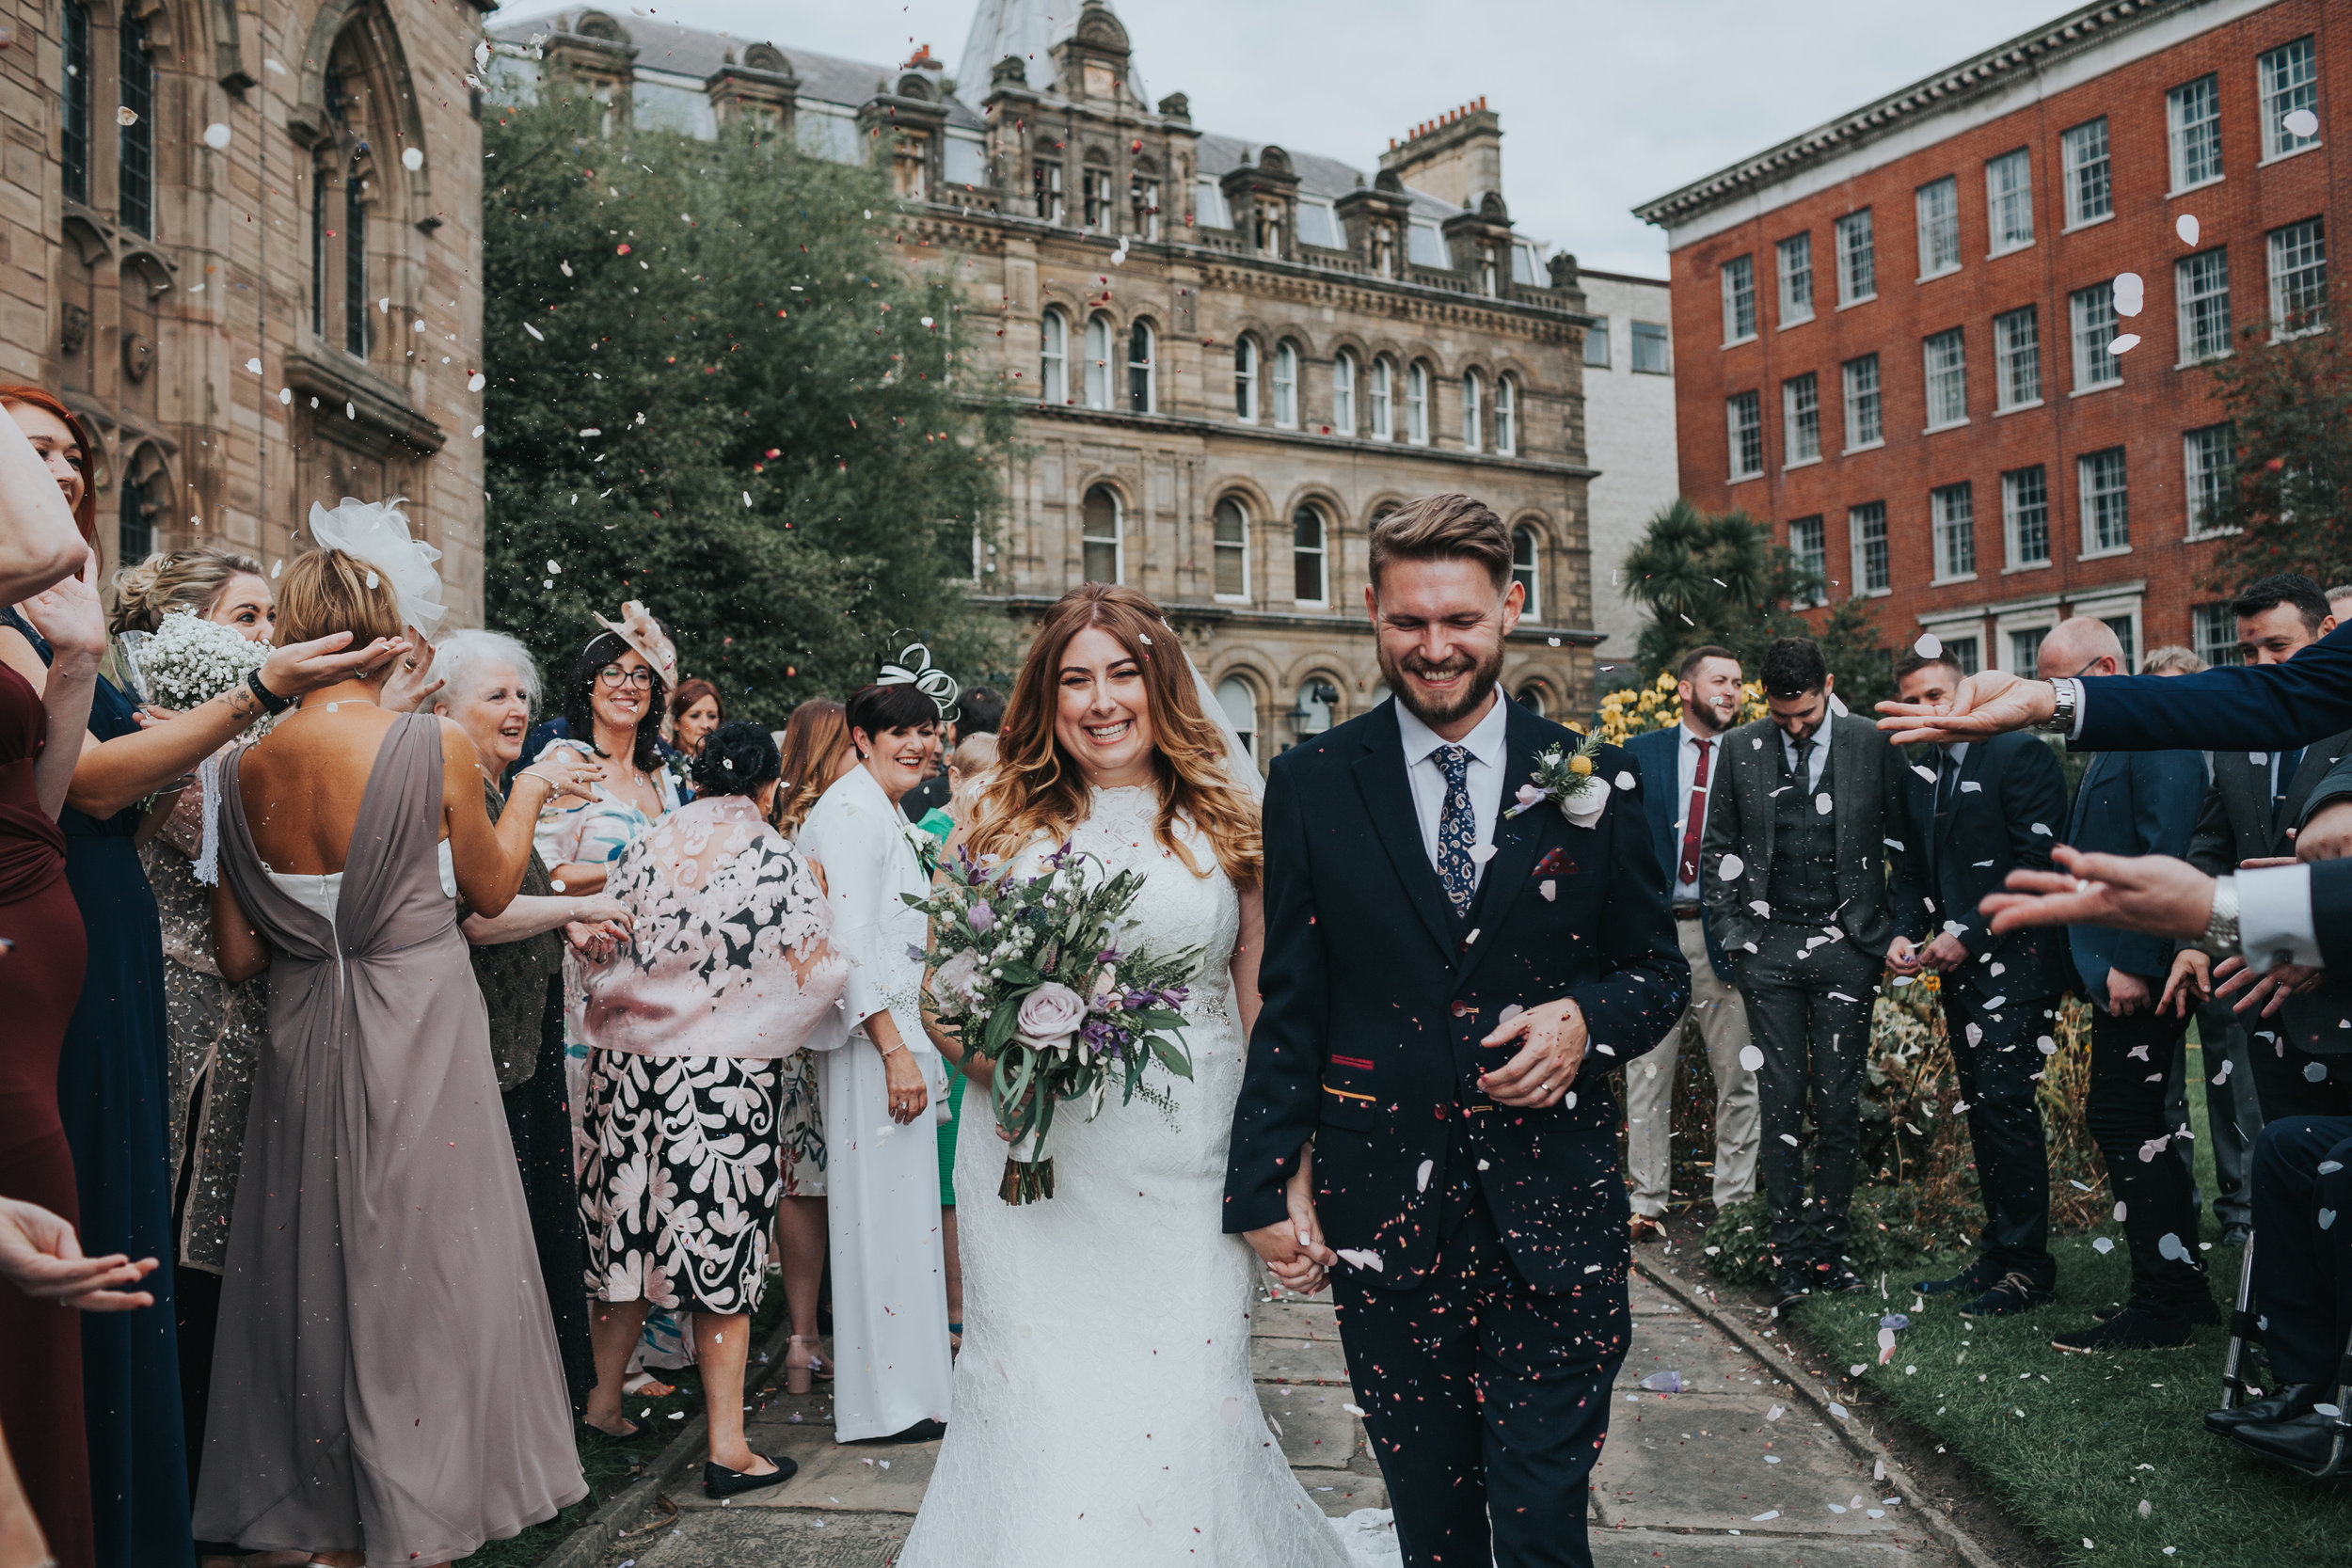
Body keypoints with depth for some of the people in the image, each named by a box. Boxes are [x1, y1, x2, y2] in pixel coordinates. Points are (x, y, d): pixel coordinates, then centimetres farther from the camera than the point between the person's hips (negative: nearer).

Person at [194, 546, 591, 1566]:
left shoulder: (248, 768, -2)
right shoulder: (436, 747, -14)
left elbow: (237, 957, 2)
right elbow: (490, 890, 2)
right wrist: (528, 794, 16)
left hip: (304, 1042, 4)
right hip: (420, 1033, -4)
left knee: (316, 1274, 15)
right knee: (422, 1276, 7)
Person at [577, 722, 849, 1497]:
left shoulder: (644, 849, 4)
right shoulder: (775, 858, -7)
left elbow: (600, 959, 9)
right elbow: (812, 970, -7)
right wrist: (814, 902, 9)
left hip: (631, 1063, 4)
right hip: (726, 1075, -4)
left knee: (631, 1229, 17)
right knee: (721, 1242, 2)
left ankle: (604, 1398, 32)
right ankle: (727, 1448, 7)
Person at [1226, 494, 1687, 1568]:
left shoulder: (1589, 781, 2)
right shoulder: (1313, 785, 1)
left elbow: (1660, 971, 10)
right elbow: (1291, 1001, 3)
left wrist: (1588, 1019, -11)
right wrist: (1266, 1185, -1)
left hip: (1554, 1211, 0)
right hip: (1383, 1216, 1)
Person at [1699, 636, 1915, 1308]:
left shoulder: (1873, 745, 2)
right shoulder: (1741, 749, 6)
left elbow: (1906, 843, 6)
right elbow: (1717, 850, 10)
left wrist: (1895, 931, -1)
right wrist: (1733, 932, 2)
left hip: (1845, 947, -1)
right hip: (1769, 949, 1)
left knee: (1839, 1105, 3)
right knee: (1781, 1103, 3)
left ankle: (1829, 1244, 14)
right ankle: (1790, 1251, 10)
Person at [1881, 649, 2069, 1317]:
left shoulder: (2021, 755, -5)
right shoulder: (1917, 776, 17)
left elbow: (2038, 861, -13)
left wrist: (1969, 934, -16)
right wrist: (1905, 934, 2)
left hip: (2015, 957, -7)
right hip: (1958, 965, 7)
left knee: (2004, 1102, -10)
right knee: (1981, 1111, 10)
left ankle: (2027, 1266, -1)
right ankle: (1995, 1257, 18)